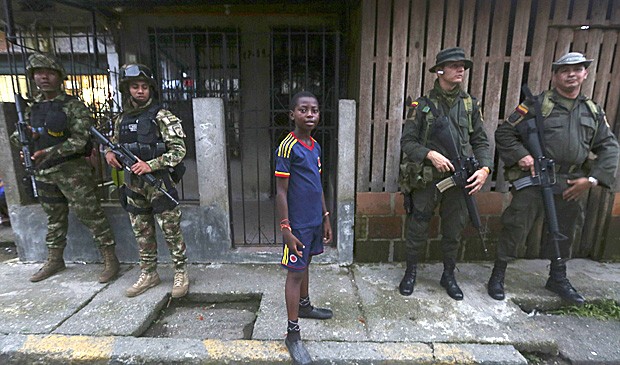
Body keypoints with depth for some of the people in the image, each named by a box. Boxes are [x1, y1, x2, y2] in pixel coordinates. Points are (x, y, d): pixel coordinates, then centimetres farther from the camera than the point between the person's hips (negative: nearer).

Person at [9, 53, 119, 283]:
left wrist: (50, 152, -26)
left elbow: (80, 139, -17)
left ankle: (110, 259, 3)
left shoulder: (74, 106, -7)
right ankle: (54, 260, 32)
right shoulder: (32, 108, 13)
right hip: (43, 173, 7)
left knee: (89, 215, -5)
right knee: (54, 219, 18)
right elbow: (18, 136, 21)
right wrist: (23, 137, -3)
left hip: (73, 170, -7)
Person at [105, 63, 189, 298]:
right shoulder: (122, 119, 10)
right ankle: (148, 274, 29)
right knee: (142, 233, 14)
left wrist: (150, 165, -21)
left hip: (160, 183, -6)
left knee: (171, 230, 2)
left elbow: (179, 150, -13)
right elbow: (115, 143, 25)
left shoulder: (161, 116, -8)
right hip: (133, 185, 6)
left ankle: (181, 273, 16)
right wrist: (109, 153, 1)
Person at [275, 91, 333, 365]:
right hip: (298, 224, -7)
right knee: (295, 272, 2)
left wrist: (326, 218, 14)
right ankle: (293, 334, 16)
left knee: (305, 265, 23)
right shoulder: (287, 147, -17)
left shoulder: (315, 146, 7)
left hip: (315, 220, 7)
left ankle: (304, 305, 45)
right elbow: (281, 192, -17)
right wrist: (286, 229, -17)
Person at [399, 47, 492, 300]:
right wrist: (430, 154, -20)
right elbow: (407, 141, -5)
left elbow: (480, 142, 9)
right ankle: (410, 272, 29)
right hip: (426, 179, -3)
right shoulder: (422, 104, -3)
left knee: (454, 232, 14)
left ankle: (449, 275, 35)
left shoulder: (470, 104, 8)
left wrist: (485, 168, -7)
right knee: (418, 230, 8)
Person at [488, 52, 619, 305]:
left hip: (572, 185, 6)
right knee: (515, 228, -3)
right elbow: (504, 132, -3)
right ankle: (498, 275, 12)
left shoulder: (594, 111, 13)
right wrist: (521, 155, -18)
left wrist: (592, 179, -1)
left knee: (564, 233, 18)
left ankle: (558, 278, 37)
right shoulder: (538, 104, -2)